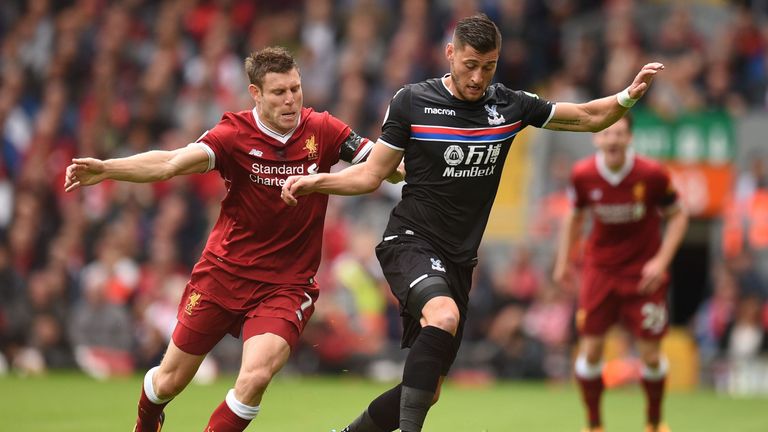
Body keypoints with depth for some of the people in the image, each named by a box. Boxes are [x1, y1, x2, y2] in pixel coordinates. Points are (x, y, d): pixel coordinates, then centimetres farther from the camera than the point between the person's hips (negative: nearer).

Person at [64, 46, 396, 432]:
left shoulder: (322, 131, -7)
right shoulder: (235, 134, -13)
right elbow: (171, 163, -26)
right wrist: (103, 169, -41)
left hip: (286, 285, 0)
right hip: (224, 271, 0)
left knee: (256, 375, -26)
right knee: (169, 382, 11)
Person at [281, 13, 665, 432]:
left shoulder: (510, 105, 3)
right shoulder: (412, 101, -5)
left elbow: (589, 117, 12)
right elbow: (371, 175, 1)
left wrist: (629, 95, -7)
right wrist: (314, 182, -14)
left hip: (458, 260, 5)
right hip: (410, 241, -5)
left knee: (426, 390, 7)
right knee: (444, 315, -37)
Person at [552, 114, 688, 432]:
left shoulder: (652, 174, -16)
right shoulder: (583, 175, -10)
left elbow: (677, 216, -3)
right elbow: (574, 217, 9)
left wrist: (661, 260, -13)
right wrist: (563, 262, 10)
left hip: (644, 272, -1)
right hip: (600, 270, 1)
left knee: (650, 354, -2)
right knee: (590, 350, -6)